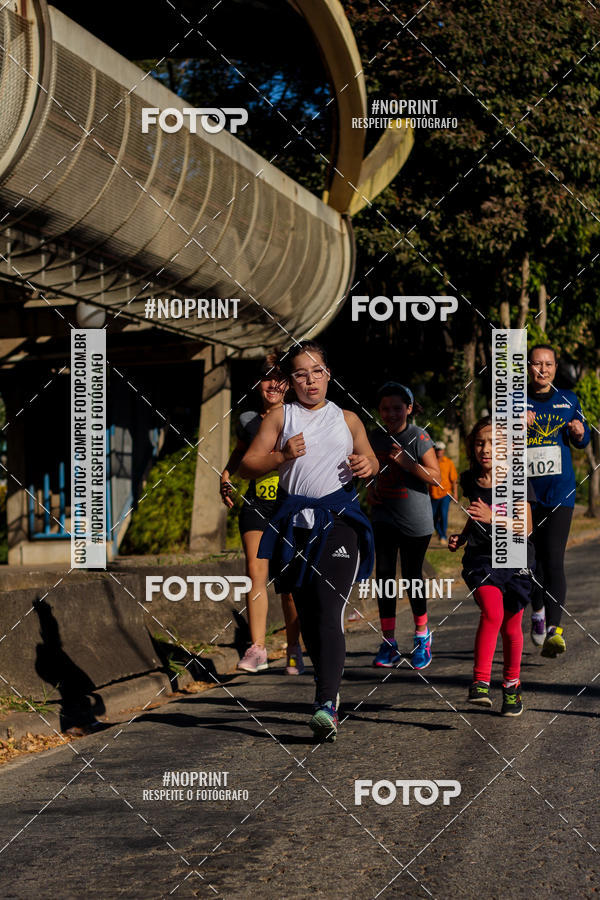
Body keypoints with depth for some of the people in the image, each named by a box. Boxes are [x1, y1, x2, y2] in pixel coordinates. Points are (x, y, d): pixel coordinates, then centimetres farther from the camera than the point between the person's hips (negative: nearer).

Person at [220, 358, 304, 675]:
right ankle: (257, 648, -10)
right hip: (256, 504, 2)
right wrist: (226, 475, 14)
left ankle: (293, 649, 14)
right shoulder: (248, 420, 9)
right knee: (255, 572, -12)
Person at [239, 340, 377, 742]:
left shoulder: (347, 419, 14)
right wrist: (283, 455, -9)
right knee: (307, 614, 6)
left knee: (329, 611, -17)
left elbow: (370, 458, 24)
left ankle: (327, 706, -24)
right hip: (296, 520, 2)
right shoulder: (280, 417, 12)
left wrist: (367, 465, 0)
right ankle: (330, 688, 25)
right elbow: (248, 465, 8)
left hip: (339, 518, -2)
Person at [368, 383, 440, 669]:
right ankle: (389, 642, 2)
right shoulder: (375, 438, 5)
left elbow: (435, 476, -11)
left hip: (415, 519, -4)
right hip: (384, 514, 4)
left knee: (412, 576, 4)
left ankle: (422, 635, 24)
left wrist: (406, 462, -24)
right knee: (384, 573, -3)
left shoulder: (419, 437, -9)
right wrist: (370, 489, 2)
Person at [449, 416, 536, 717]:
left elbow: (526, 527, -14)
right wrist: (461, 537, 5)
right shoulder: (470, 481, 3)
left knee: (511, 626, 7)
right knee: (492, 612, -23)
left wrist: (492, 517, -27)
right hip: (481, 556, 1)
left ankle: (511, 686, 28)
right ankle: (480, 681, -17)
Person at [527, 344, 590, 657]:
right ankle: (538, 611, 34)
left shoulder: (568, 400, 11)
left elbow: (582, 440, 20)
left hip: (560, 493, 0)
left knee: (554, 559, -13)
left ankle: (554, 630, -19)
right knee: (532, 556, 9)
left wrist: (579, 433, -3)